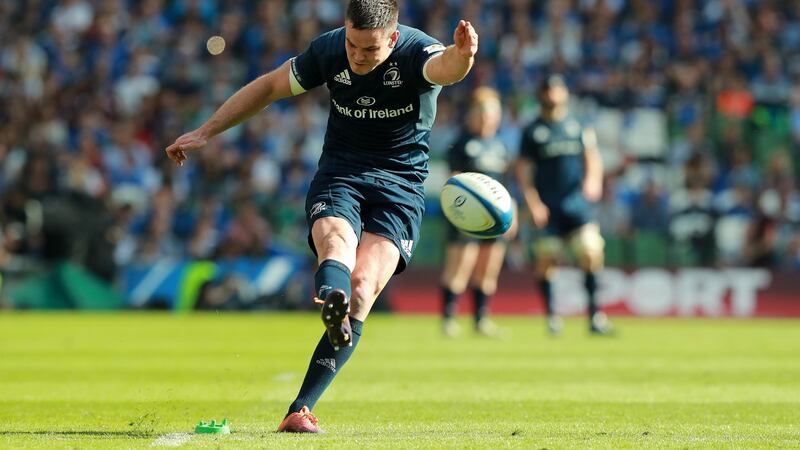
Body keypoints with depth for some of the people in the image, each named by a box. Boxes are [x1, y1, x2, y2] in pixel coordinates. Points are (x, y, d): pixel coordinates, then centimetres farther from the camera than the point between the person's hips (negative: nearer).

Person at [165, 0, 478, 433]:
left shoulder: (416, 52, -16)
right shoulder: (328, 50, -6)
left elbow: (446, 68, -41)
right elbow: (268, 86, 9)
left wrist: (461, 55, -67)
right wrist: (204, 132, 12)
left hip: (400, 186, -2)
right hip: (339, 174, 2)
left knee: (362, 288, -20)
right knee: (336, 242, -33)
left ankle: (300, 409, -18)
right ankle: (331, 301, -69)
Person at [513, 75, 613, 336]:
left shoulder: (579, 126, 11)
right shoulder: (533, 131, 5)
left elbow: (592, 158, 12)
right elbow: (522, 170, 4)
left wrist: (593, 179, -9)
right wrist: (533, 203, -6)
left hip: (577, 204, 1)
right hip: (547, 207, -1)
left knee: (591, 254, -12)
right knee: (546, 260, -2)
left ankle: (594, 314, -5)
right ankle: (551, 316, 13)